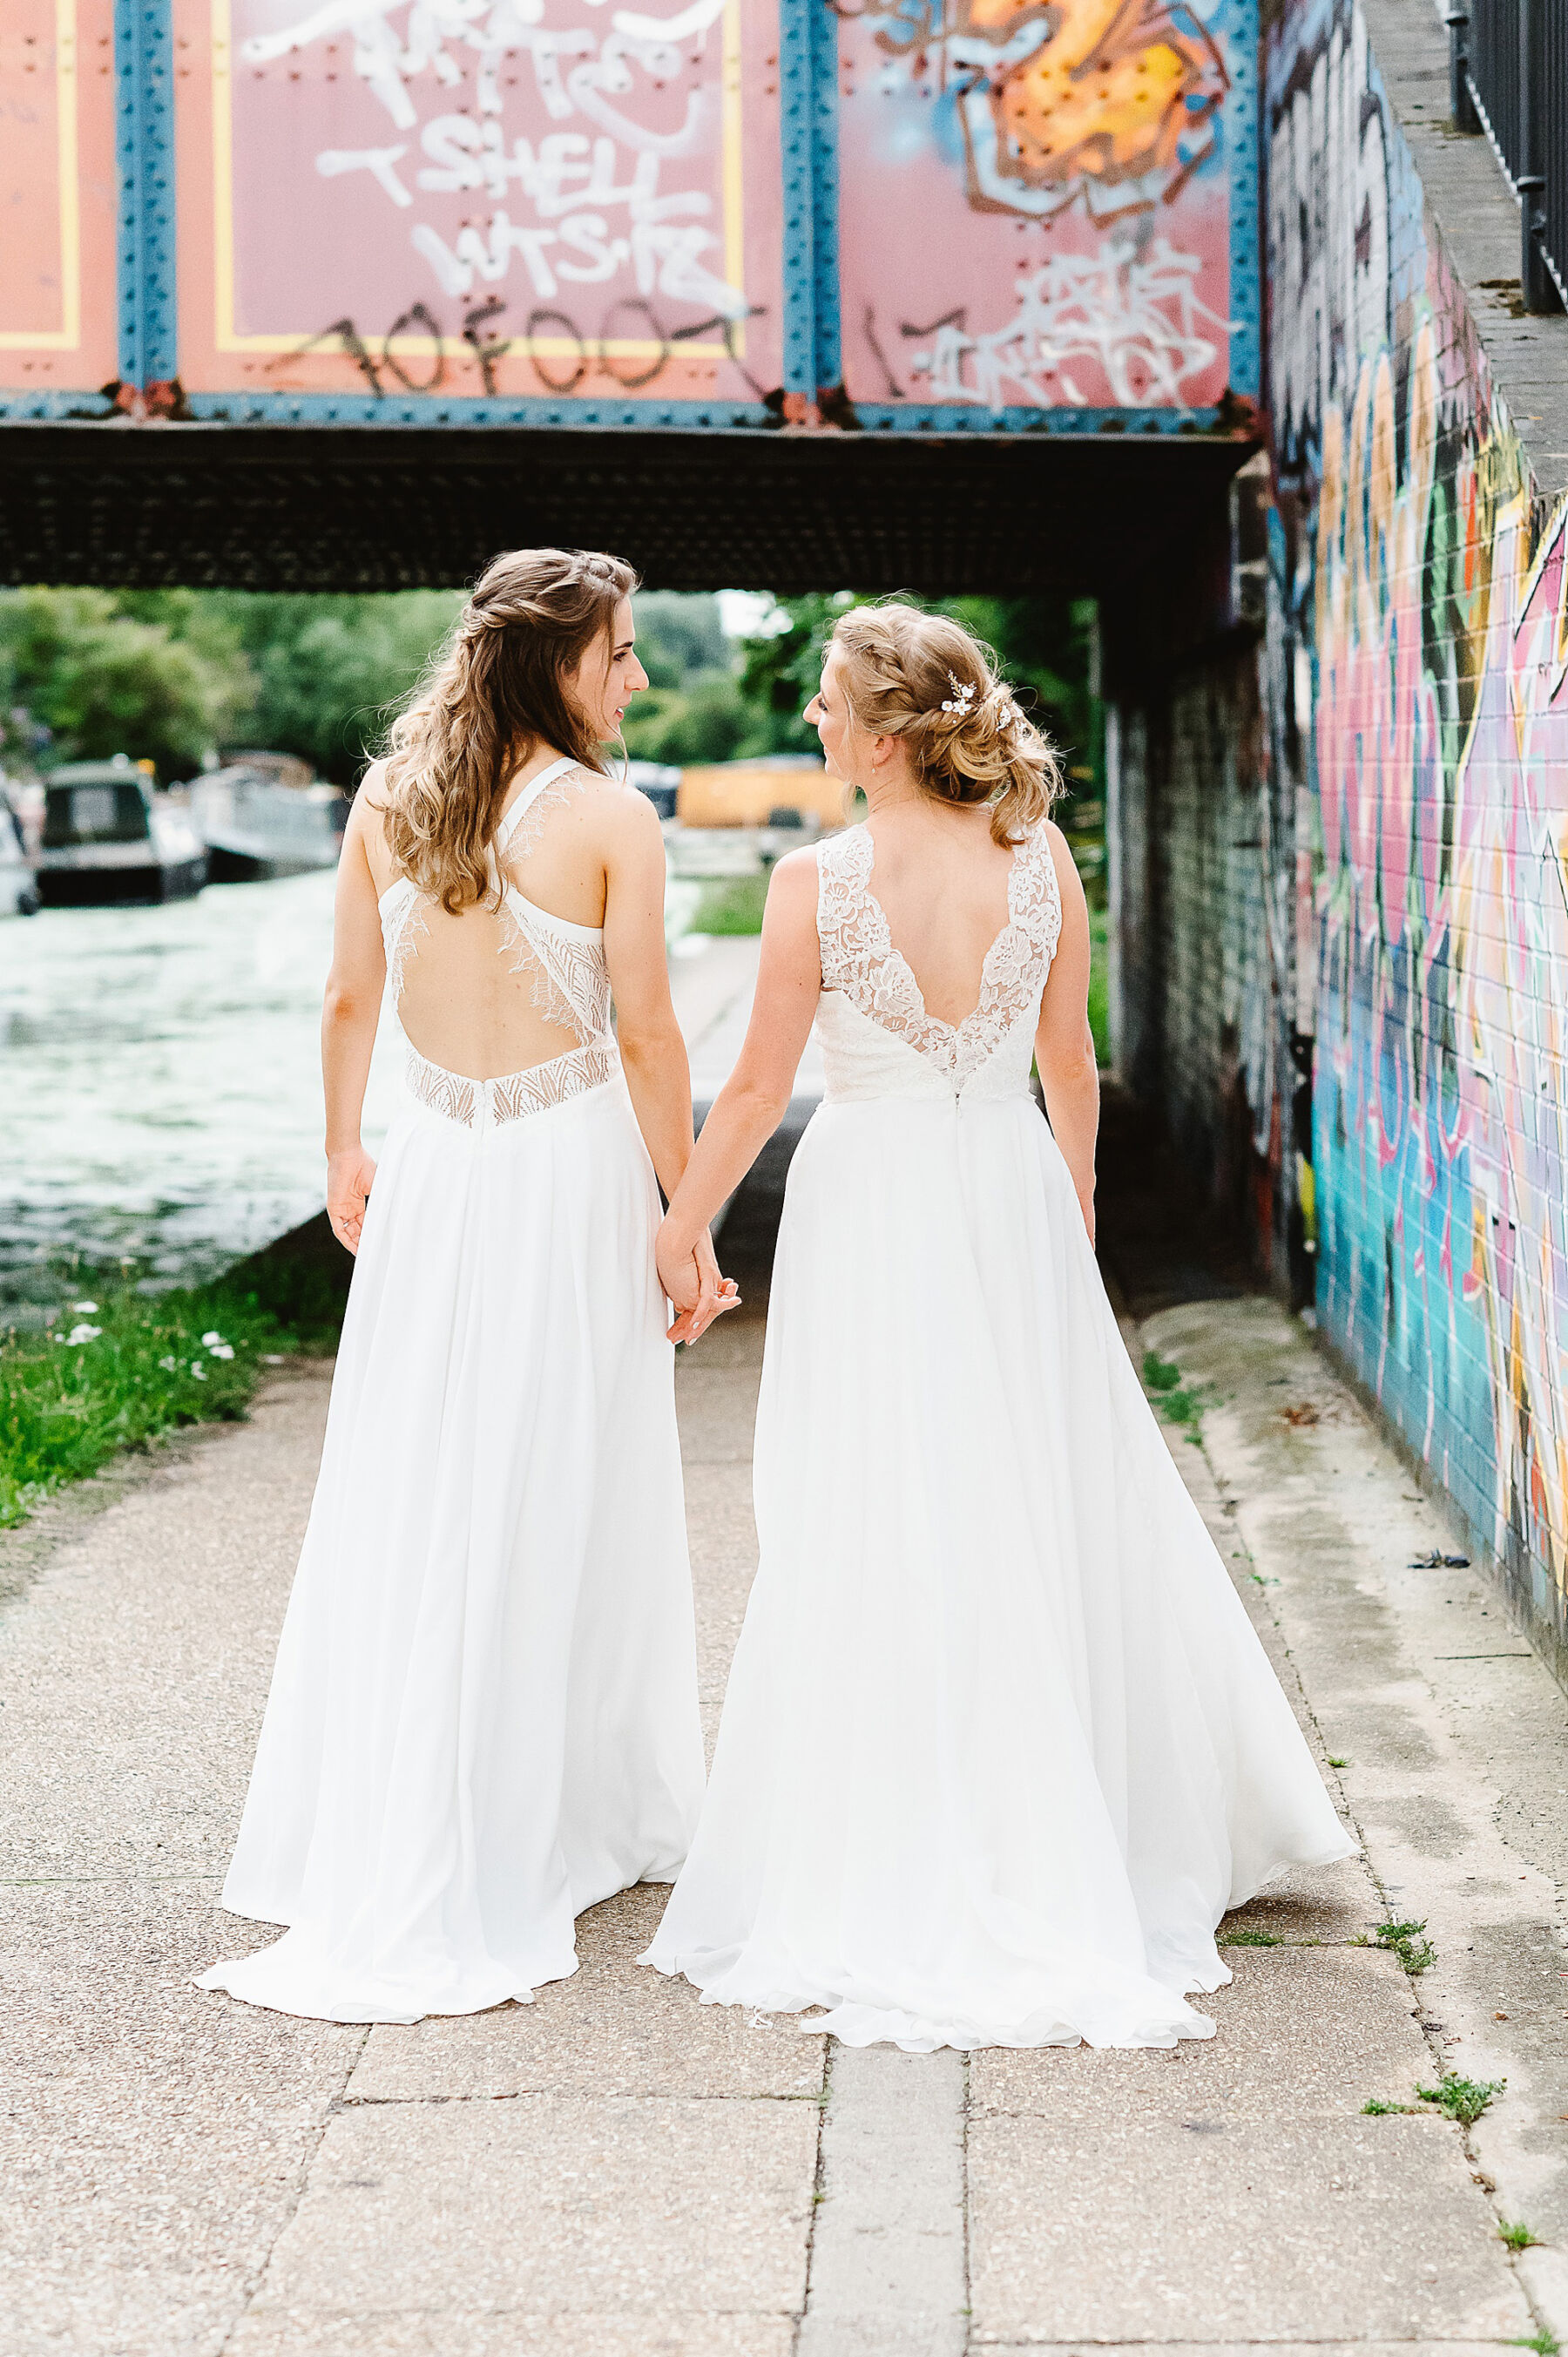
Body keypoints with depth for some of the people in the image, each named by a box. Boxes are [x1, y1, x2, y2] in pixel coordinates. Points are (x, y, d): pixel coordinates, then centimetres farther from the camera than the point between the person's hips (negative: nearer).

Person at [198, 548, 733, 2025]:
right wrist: (688, 1218, -4)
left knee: (406, 1496, 10)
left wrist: (345, 1152, 21)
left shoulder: (388, 801, 2)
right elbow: (646, 1035, -11)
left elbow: (351, 997, 8)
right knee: (559, 1503, 5)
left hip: (434, 1168, 4)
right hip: (572, 1169, -4)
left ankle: (375, 1838, 17)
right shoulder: (608, 819, -11)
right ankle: (577, 1815, 16)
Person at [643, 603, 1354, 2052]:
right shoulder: (1041, 860, -3)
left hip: (867, 1201, -3)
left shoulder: (816, 882, -13)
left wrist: (680, 1229, 6)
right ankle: (1077, 1846, 26)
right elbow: (1070, 1063, 5)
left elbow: (760, 1084, -7)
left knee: (874, 1538, 4)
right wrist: (1076, 1211, 19)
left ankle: (889, 1887, 10)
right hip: (1010, 1193, 4)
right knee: (1052, 1515, 15)